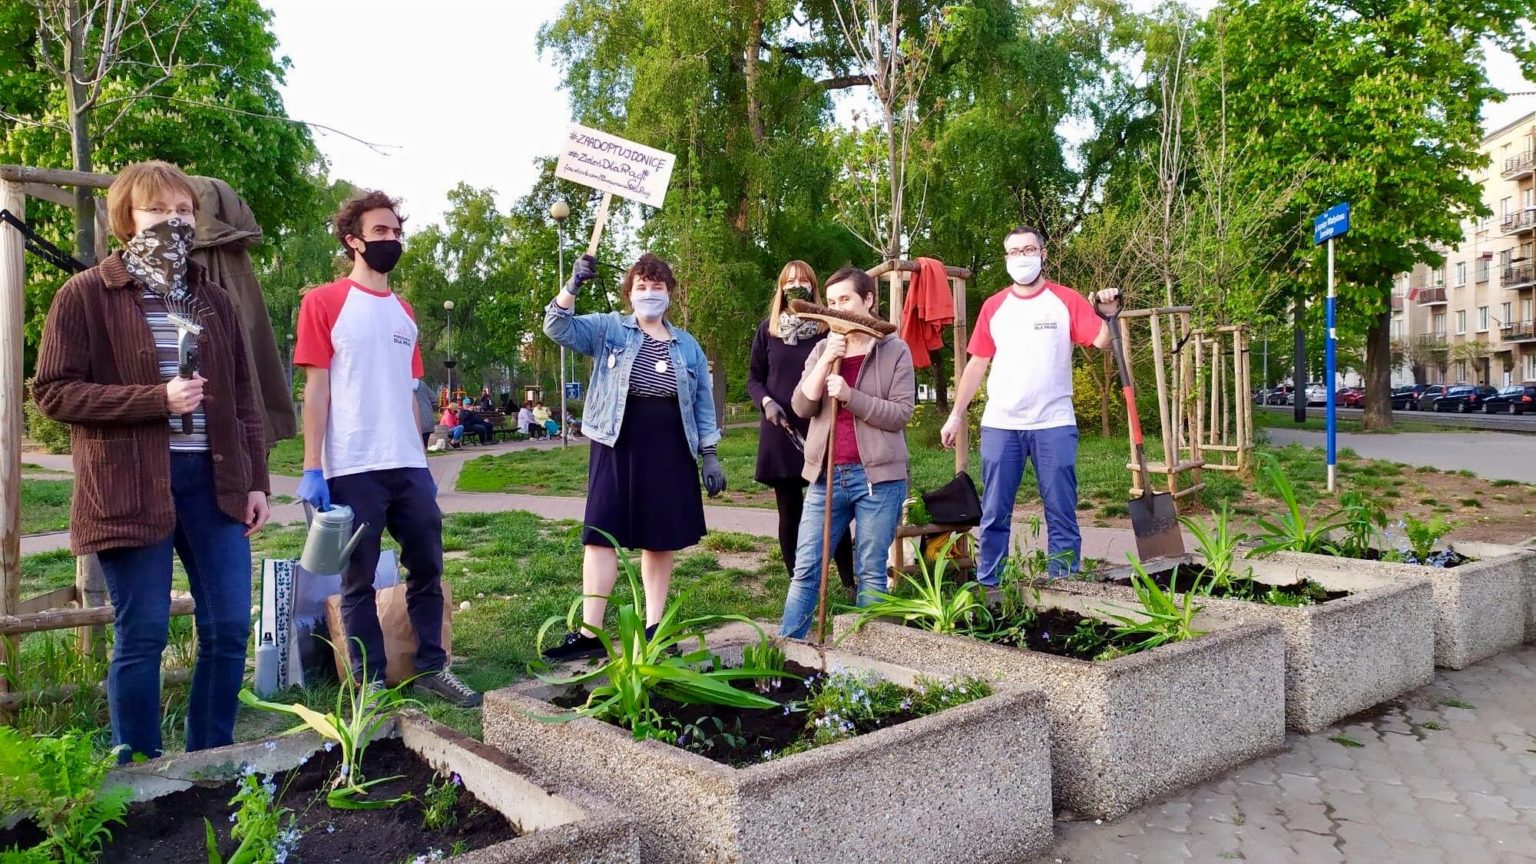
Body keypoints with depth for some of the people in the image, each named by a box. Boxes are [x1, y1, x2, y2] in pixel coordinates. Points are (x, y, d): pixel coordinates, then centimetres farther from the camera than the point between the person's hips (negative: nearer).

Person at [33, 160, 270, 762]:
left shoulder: (213, 299, 14)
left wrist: (256, 480, 9)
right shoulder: (86, 294, -1)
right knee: (141, 637, 2)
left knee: (229, 628, 5)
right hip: (130, 487, -4)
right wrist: (155, 399, -17)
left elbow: (242, 396, 15)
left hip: (211, 480, 5)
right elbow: (53, 391, -6)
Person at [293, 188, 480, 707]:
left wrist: (422, 461, 13)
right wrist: (311, 470, -11)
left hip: (409, 466, 6)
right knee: (360, 579, 5)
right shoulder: (324, 303, -1)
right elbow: (315, 390, -6)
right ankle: (370, 683, 15)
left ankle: (431, 668, 20)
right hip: (352, 469, -5)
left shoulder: (404, 312, 16)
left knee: (428, 568, 8)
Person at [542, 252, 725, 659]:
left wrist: (709, 456, 6)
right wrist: (573, 285, -25)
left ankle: (654, 626, 19)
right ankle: (589, 632, 0)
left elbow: (703, 404, 12)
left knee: (662, 538, 7)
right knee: (601, 535, -4)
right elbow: (558, 328, -9)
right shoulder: (609, 328, 4)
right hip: (618, 445, -2)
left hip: (669, 449, 2)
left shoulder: (688, 345, 11)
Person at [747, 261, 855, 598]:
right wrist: (766, 402, -8)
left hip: (822, 430, -2)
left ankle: (849, 582, 7)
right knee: (789, 510, 7)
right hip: (781, 431, 2)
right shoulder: (768, 328, 8)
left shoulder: (827, 328, 3)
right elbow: (754, 377, 10)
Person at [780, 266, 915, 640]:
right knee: (805, 569, 5)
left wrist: (850, 396, -18)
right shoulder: (823, 349, 10)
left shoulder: (895, 351, -1)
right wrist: (826, 361, -12)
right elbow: (801, 407, -1)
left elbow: (900, 414, -9)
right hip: (827, 475, 3)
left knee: (871, 573, 7)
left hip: (877, 476, -3)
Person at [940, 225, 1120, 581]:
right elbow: (977, 364, 10)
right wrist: (956, 414, 7)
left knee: (1061, 513, 4)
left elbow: (1102, 341, -9)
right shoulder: (993, 306, 8)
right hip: (999, 425, 2)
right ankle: (986, 588, 17)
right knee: (994, 514, 7)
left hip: (1054, 424, -2)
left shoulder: (1067, 300, 1)